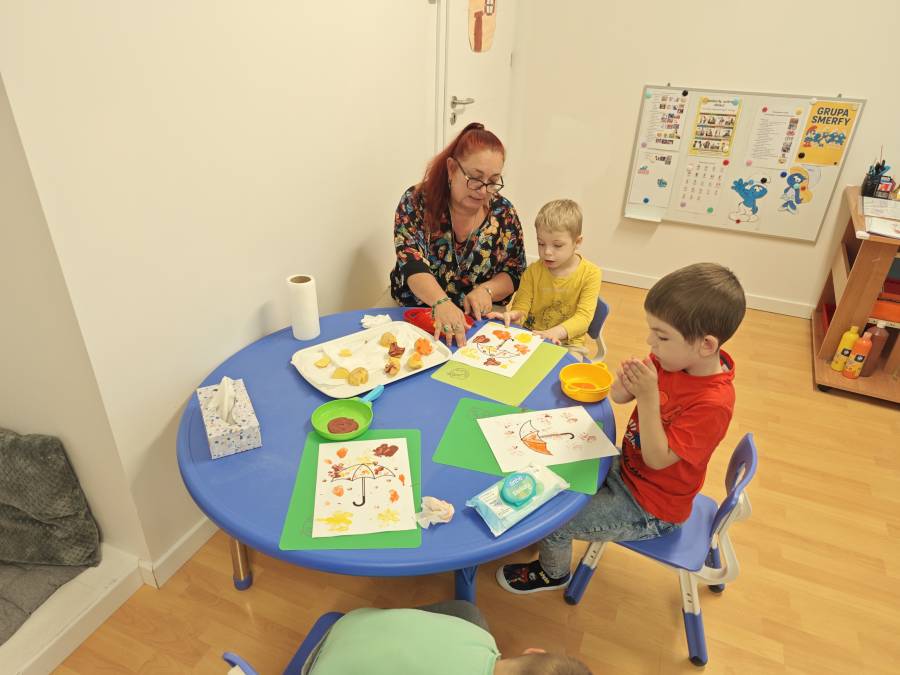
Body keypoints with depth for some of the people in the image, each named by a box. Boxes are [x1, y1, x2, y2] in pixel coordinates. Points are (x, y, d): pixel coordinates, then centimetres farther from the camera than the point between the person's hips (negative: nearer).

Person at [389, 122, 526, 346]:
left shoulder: (503, 212, -2)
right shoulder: (416, 202, -10)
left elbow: (514, 273, 3)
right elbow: (413, 265, -23)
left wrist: (486, 290, -19)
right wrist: (441, 302, -42)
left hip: (479, 320, 1)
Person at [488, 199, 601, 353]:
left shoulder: (590, 273, -7)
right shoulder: (533, 271, 0)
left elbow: (584, 316, -14)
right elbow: (521, 306, 1)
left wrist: (555, 333, -32)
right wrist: (514, 315, -25)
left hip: (567, 343, -2)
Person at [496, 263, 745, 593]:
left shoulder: (712, 403, -33)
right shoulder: (674, 359, -12)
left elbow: (657, 459, -29)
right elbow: (618, 397, -2)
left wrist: (649, 397, -37)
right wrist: (625, 383, -25)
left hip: (648, 509, -7)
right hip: (626, 467, 7)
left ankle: (553, 573, 27)